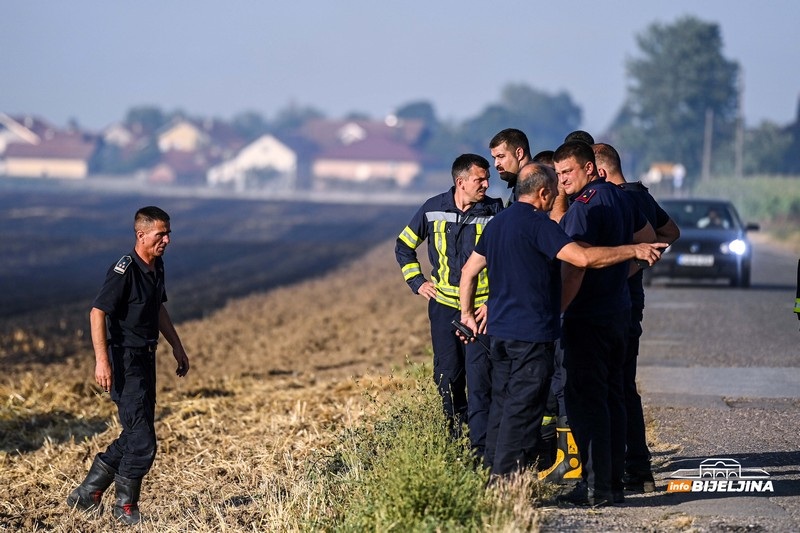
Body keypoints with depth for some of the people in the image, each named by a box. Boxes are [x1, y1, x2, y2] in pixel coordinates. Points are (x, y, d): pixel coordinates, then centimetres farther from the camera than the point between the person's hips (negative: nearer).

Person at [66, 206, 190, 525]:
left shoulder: (157, 266, 9)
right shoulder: (124, 270, -19)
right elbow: (97, 313, -23)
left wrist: (176, 346, 25)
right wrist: (102, 360, -29)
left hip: (145, 358, 9)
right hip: (125, 360, -9)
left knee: (137, 433, 15)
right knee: (142, 441, -8)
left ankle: (87, 495, 24)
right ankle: (126, 507, 8)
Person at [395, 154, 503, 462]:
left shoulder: (494, 212, -5)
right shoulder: (433, 209, 1)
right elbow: (404, 245, 16)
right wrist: (417, 282, 7)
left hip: (481, 307, -3)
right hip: (443, 305, 3)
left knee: (478, 378, -9)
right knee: (447, 376, 7)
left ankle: (481, 447, -8)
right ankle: (454, 433, 24)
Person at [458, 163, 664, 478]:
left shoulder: (496, 224, 13)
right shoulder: (539, 225, -15)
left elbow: (469, 271, 20)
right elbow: (582, 257, -25)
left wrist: (467, 313, 27)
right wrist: (633, 251, -18)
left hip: (499, 330, 9)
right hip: (532, 333, -9)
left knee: (501, 405, 15)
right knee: (523, 411, -6)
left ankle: (492, 476, 18)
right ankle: (508, 481, -7)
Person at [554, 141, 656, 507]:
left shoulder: (585, 207, -17)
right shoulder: (620, 198, 11)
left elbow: (574, 269, -23)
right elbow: (648, 238, 24)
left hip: (587, 318, -9)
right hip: (619, 310, 9)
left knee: (585, 400, -6)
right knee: (611, 396, 13)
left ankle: (596, 486, -8)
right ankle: (614, 482, 16)